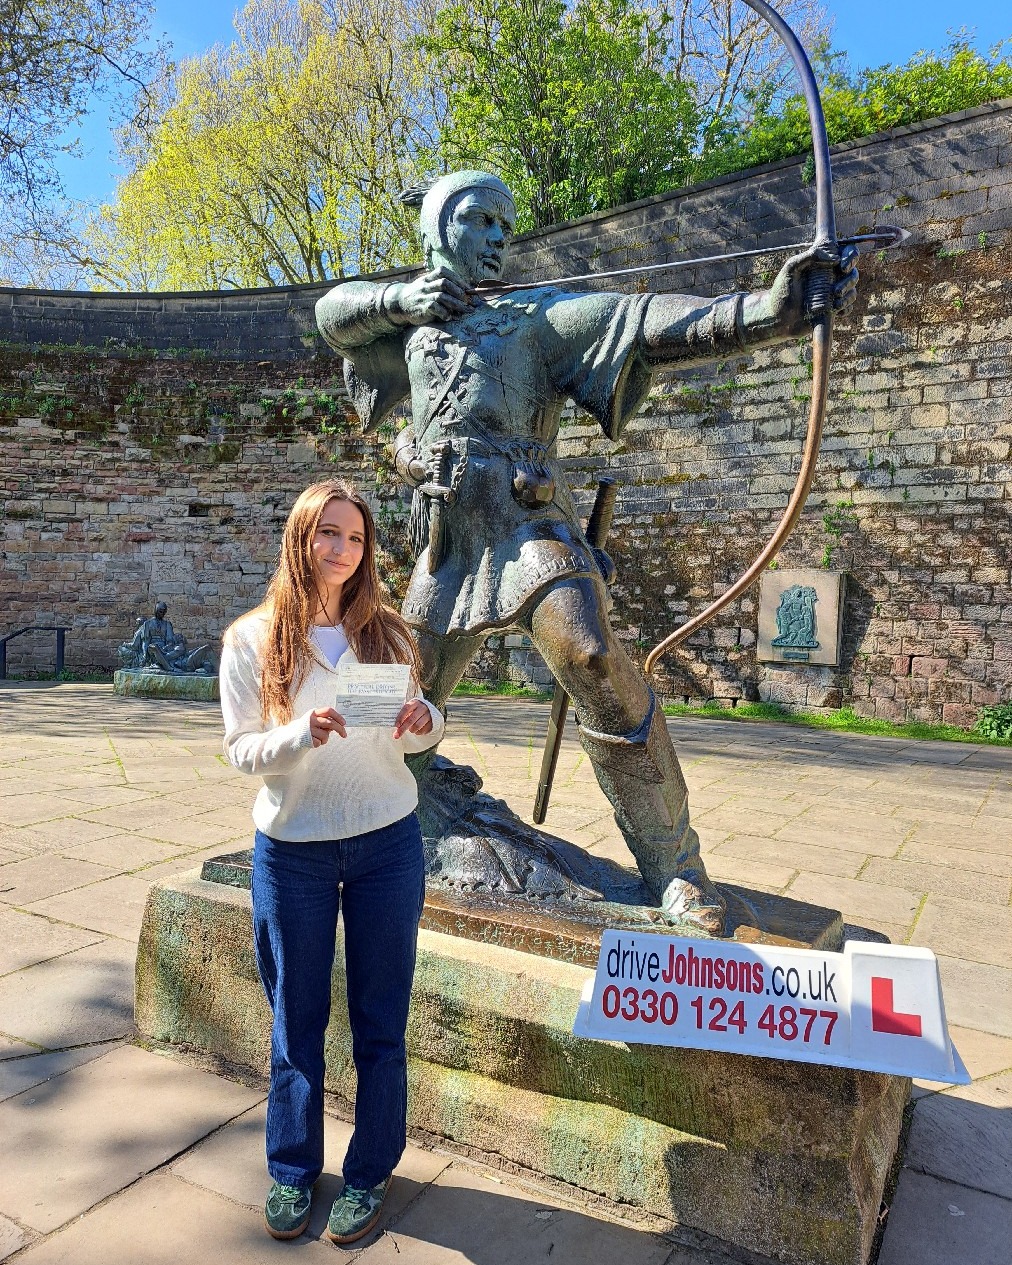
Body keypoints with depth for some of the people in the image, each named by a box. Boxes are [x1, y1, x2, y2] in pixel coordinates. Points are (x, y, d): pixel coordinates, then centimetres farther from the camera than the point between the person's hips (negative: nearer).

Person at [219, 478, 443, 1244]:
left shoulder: (385, 633, 0)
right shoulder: (254, 640, -5)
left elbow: (418, 733, 6)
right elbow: (241, 749, -7)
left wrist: (423, 724, -17)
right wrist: (305, 734, -26)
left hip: (387, 844, 1)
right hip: (293, 851, -1)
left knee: (380, 1019, 11)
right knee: (297, 1017, 15)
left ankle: (370, 1175, 33)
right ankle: (292, 1170, 38)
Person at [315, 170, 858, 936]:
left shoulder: (540, 315, 3)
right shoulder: (417, 325, 17)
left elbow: (645, 322, -11)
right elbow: (335, 310, 23)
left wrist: (768, 311, -27)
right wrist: (402, 297, 2)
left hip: (529, 529, -4)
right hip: (446, 541, 5)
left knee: (596, 666, -25)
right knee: (409, 683, 17)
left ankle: (673, 865, -14)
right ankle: (412, 779, 51)